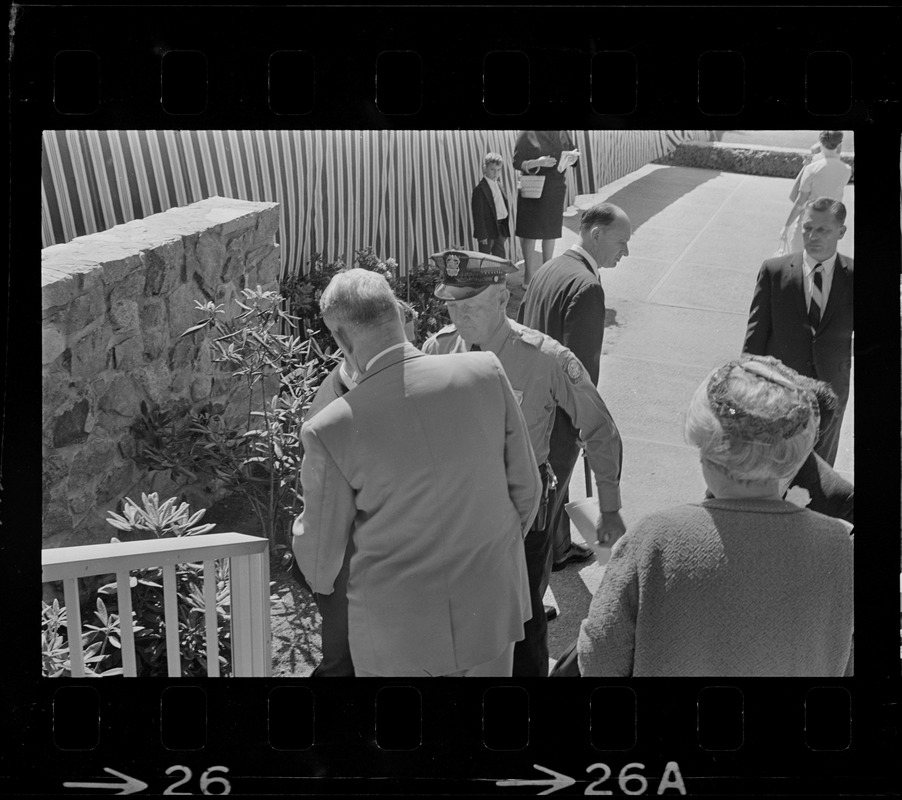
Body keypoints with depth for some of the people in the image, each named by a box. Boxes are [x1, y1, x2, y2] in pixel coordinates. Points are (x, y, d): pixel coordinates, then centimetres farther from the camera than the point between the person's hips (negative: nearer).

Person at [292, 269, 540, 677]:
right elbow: (525, 487, -1)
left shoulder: (331, 430, -20)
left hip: (395, 633, -2)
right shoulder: (486, 373, -14)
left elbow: (320, 558, -8)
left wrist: (321, 579, 17)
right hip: (489, 611, 3)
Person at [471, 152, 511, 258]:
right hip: (488, 229, -7)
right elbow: (478, 213, -15)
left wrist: (506, 229, 15)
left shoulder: (499, 186, 12)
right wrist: (482, 235, -19)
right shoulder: (480, 189, -13)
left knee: (501, 257, 11)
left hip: (501, 227, 8)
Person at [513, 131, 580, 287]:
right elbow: (517, 163, -9)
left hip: (556, 191, 4)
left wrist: (572, 156, -8)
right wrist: (537, 163, -25)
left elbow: (573, 154, 17)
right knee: (530, 232, -2)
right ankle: (529, 275, 5)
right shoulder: (527, 135, -7)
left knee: (551, 232, 11)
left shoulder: (562, 134, 6)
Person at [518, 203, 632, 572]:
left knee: (555, 486, 27)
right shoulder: (586, 286, -25)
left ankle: (558, 550, 45)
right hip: (558, 416, -10)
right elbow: (580, 365, -25)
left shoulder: (549, 269, 5)